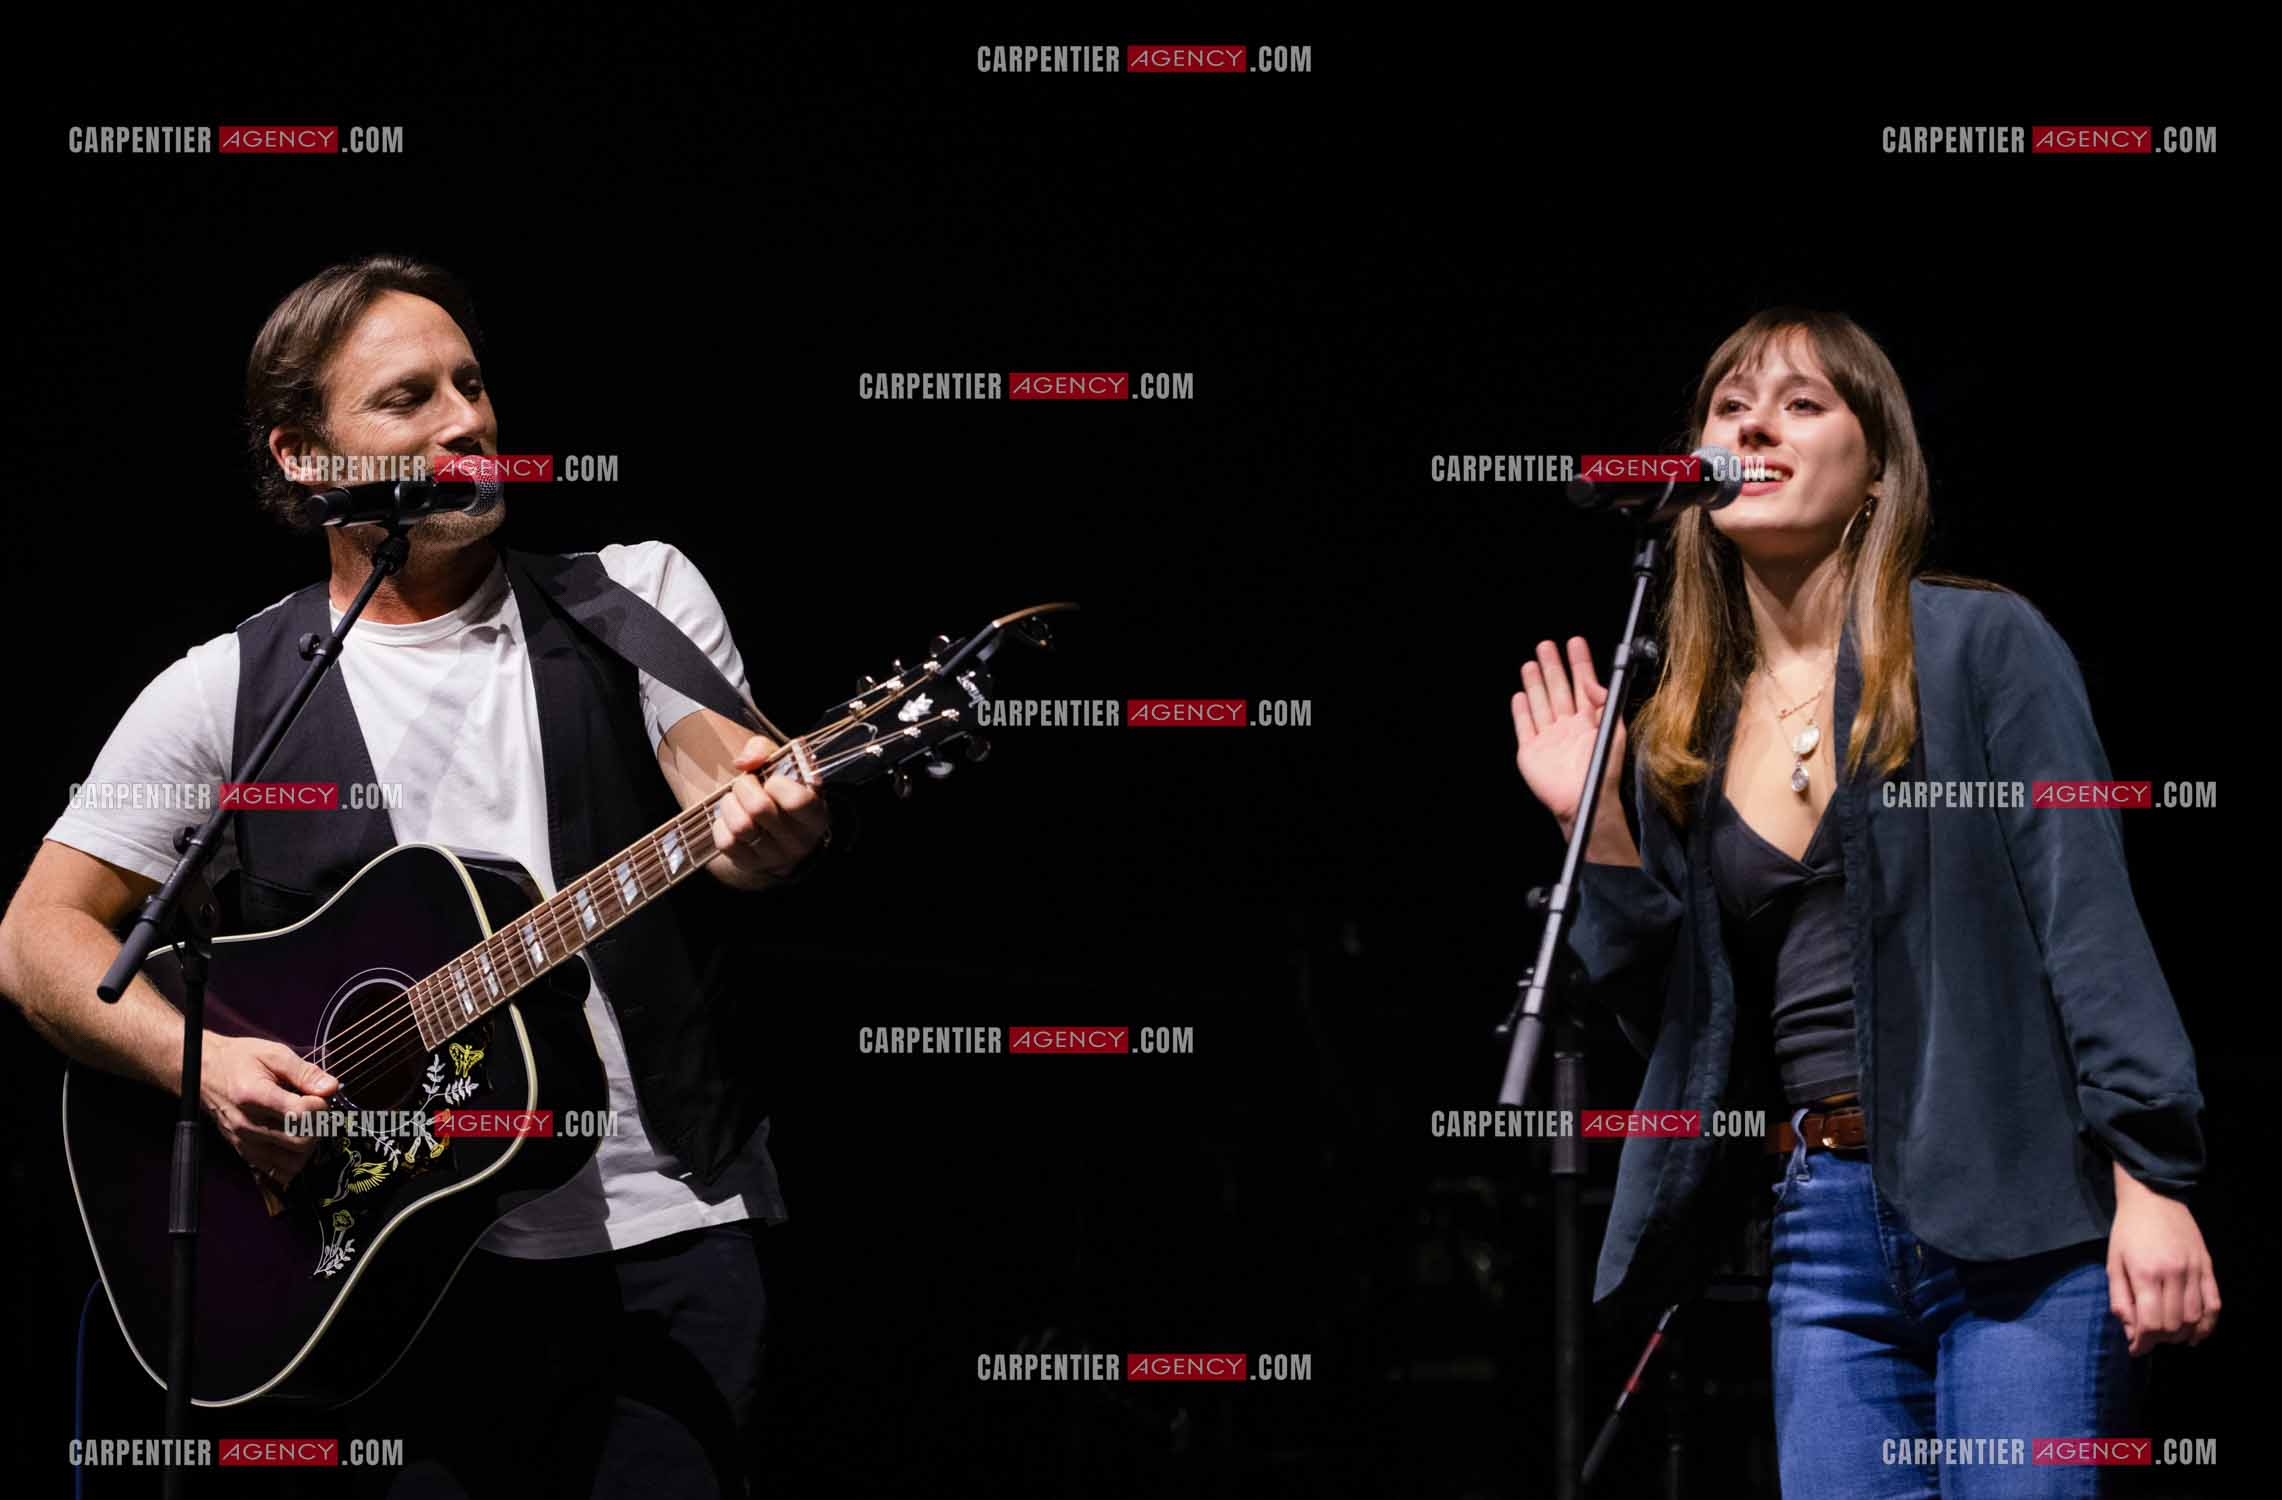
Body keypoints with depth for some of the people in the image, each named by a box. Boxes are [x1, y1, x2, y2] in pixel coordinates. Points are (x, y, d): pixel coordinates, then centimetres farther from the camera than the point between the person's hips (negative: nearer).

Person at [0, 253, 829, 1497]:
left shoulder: (639, 598, 7)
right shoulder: (227, 694, 5)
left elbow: (728, 778, -9)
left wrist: (769, 832, -33)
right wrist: (200, 1061, -13)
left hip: (669, 1232, 0)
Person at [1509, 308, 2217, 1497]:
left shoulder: (1981, 646, 0)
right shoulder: (1690, 736, 15)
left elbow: (2089, 913, -7)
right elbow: (1682, 1026, 16)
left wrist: (2150, 1184, -15)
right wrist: (1595, 825, 6)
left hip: (2018, 1209, -5)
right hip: (1826, 1228, 5)